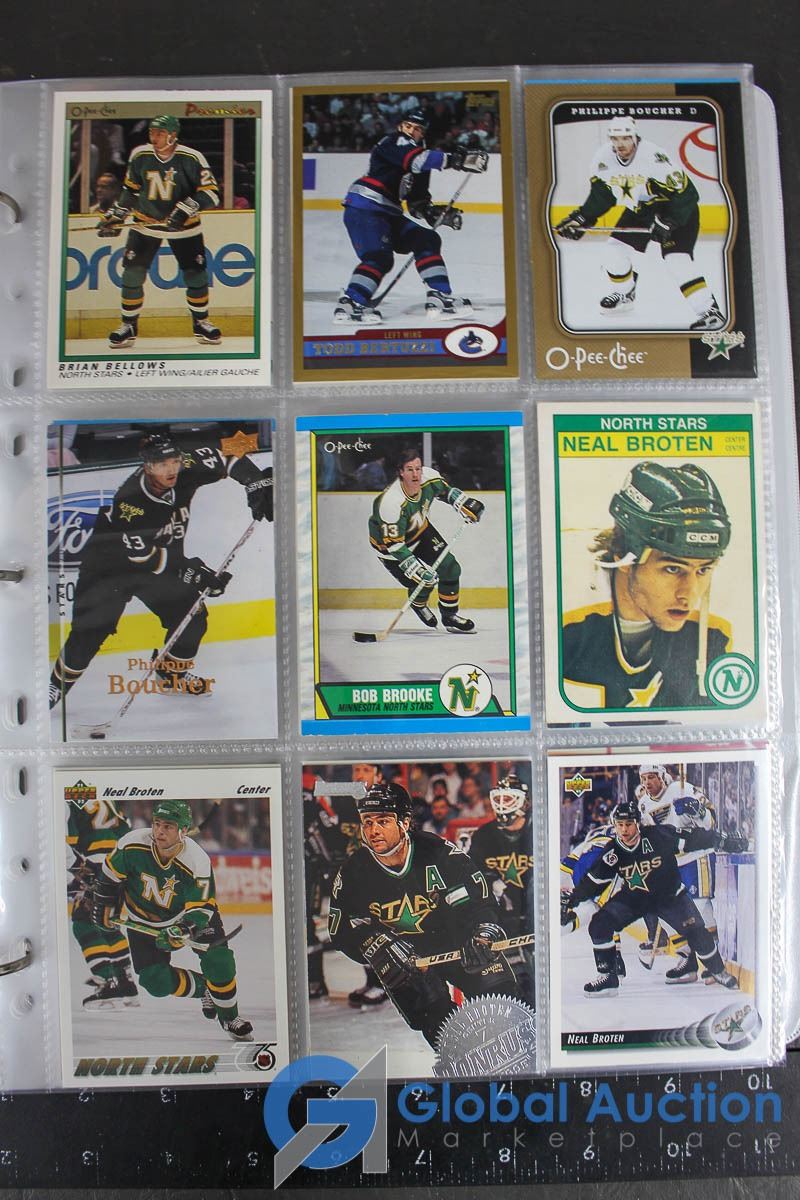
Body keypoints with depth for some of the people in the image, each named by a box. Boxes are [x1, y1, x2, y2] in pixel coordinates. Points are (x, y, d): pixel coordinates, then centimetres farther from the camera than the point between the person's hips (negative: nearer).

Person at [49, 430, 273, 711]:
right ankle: (56, 686, 11)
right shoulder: (129, 501, -34)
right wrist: (191, 571, -38)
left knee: (192, 614, -1)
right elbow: (145, 555, -33)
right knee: (91, 629, -11)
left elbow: (225, 456, -9)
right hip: (111, 565, -5)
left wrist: (257, 483, -22)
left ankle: (172, 676, 21)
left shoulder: (185, 471, -19)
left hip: (163, 562, 6)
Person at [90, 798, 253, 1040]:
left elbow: (201, 910, -25)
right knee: (156, 981, -11)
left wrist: (181, 932, -41)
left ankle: (229, 1017, 6)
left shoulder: (197, 862, -29)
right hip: (143, 922, 2)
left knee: (219, 962, -18)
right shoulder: (132, 844, -25)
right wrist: (104, 906, 3)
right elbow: (110, 875, -4)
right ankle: (204, 989, 17)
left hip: (186, 913, -2)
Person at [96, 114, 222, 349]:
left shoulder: (191, 158, -14)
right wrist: (114, 216, 3)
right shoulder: (139, 156, -5)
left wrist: (187, 208, -29)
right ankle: (129, 327, 7)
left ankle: (201, 323, 21)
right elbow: (130, 191, 8)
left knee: (196, 275, -1)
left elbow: (211, 193, -16)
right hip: (145, 224, 2)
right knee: (132, 275, -6)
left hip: (184, 226, -2)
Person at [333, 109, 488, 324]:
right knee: (379, 257, -25)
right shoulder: (393, 142, -5)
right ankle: (349, 304, -26)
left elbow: (417, 202, 19)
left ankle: (439, 299, -1)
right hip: (363, 208, -9)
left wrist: (436, 213, -1)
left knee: (427, 240, 4)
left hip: (387, 213, 9)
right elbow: (417, 159, -25)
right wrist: (457, 160, -32)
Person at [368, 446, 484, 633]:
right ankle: (418, 604, 26)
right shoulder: (391, 503, -39)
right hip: (387, 541, -6)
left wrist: (465, 504, -5)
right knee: (423, 580, -12)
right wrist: (416, 569, -38)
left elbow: (445, 490, 6)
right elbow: (393, 544, -34)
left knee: (450, 568, 0)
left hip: (419, 530, 6)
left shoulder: (429, 478, -21)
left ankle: (450, 617, 19)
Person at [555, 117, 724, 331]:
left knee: (677, 259, -22)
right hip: (641, 208, 7)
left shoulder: (654, 157, -32)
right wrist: (581, 218, -8)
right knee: (615, 249, 3)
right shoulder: (604, 159, -13)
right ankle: (624, 294, 30)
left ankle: (709, 311, -20)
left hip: (679, 209, -7)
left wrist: (666, 222, -38)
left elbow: (683, 193, -31)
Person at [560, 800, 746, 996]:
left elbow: (693, 838, -17)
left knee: (695, 930, -10)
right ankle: (608, 977, 1)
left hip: (670, 895, -1)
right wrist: (571, 898, -16)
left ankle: (718, 971, 22)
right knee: (599, 924, -14)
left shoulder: (658, 836, -26)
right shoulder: (612, 853, -18)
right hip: (633, 898, 2)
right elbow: (593, 881, -10)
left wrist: (724, 841, -16)